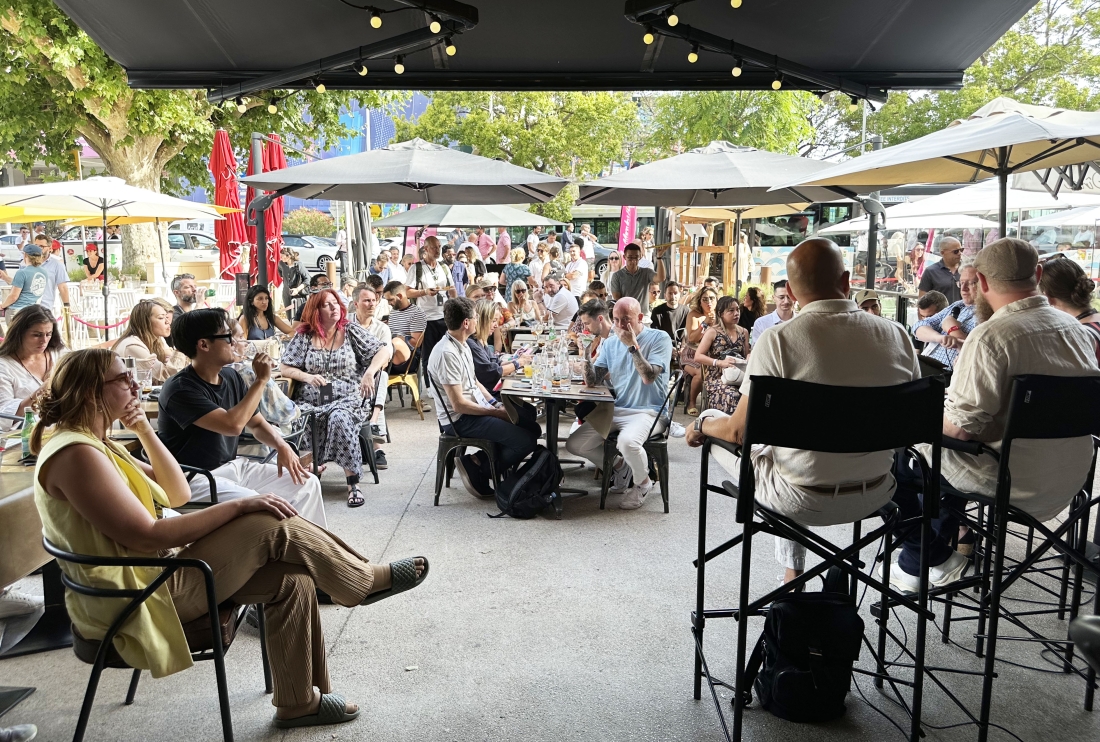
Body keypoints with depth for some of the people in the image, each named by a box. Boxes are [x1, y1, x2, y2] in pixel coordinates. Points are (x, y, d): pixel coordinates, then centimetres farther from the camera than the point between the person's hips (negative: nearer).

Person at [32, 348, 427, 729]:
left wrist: (145, 431, 0)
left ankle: (299, 702, 9)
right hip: (136, 601, -10)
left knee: (292, 578, -3)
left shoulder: (95, 443, 12)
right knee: (272, 527, -19)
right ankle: (366, 579, 1)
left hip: (153, 573, 10)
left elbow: (177, 494, 11)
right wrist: (238, 506, -22)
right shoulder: (76, 454, -20)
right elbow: (148, 536, -26)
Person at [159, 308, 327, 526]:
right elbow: (233, 425, -32)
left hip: (233, 466, 8)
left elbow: (256, 424, 14)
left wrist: (281, 445, -6)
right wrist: (261, 380, -23)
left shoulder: (231, 377, 3)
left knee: (307, 484, 2)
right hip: (197, 478, -8)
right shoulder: (180, 389, -21)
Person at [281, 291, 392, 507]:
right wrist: (307, 377, -12)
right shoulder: (303, 335, 11)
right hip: (310, 402, 2)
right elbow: (286, 368, 8)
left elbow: (384, 351, 1)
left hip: (347, 399, -1)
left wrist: (370, 372, -17)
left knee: (340, 419, -36)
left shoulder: (351, 331, 7)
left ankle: (353, 483, -28)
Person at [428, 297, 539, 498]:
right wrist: (496, 412, -15)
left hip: (477, 409, 10)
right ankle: (477, 468, -1)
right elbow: (459, 405, -23)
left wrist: (496, 404, 5)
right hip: (460, 420, -10)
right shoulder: (447, 353, -22)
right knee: (527, 440, -16)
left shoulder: (462, 346, 8)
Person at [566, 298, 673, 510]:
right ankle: (618, 465, 21)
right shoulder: (610, 343, 9)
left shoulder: (659, 339, -6)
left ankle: (643, 482, -3)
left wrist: (633, 346, -21)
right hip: (615, 410, 6)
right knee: (573, 444, -4)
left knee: (627, 441, -37)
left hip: (648, 411, -6)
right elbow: (591, 382, 4)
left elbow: (648, 377, -19)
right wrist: (587, 353, -10)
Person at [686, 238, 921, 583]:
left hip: (802, 500, -4)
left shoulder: (777, 340, -20)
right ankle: (792, 573, 46)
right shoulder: (896, 335, -6)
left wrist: (701, 425, 9)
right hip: (873, 495, 5)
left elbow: (739, 431, -14)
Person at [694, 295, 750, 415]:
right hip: (716, 378, -4)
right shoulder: (712, 332, 1)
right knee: (732, 395, -36)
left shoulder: (744, 332, 15)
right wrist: (719, 362, -20)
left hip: (738, 377, 4)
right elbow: (698, 356, -6)